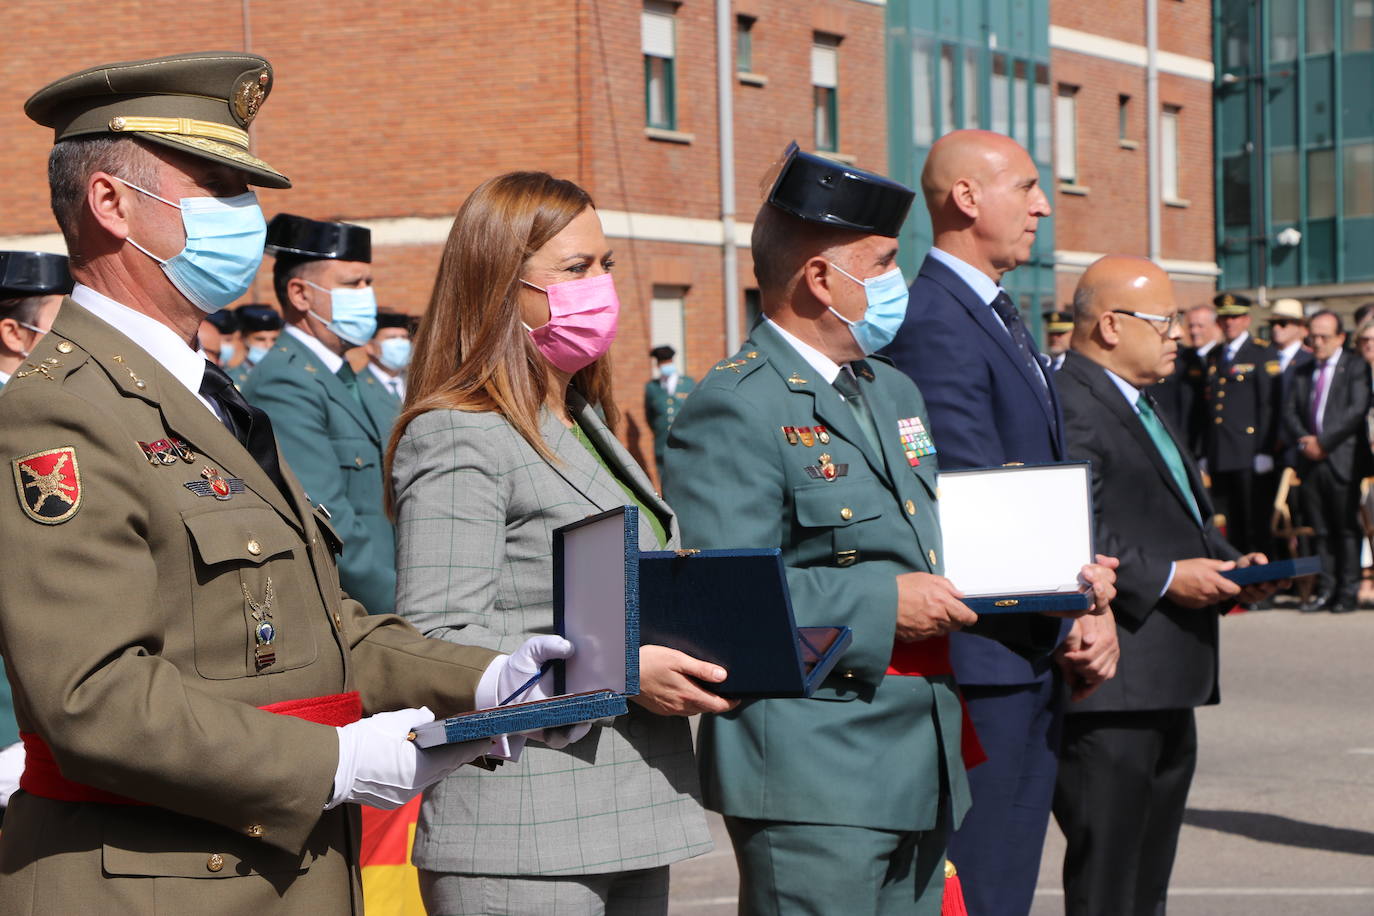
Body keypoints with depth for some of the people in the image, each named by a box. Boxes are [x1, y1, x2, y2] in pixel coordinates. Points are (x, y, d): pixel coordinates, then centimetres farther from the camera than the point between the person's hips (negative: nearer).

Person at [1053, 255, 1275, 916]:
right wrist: (1165, 580, -21)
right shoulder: (1069, 408, -14)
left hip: (1167, 687, 11)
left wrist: (1228, 564, 11)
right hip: (1111, 686, -11)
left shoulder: (1142, 408, 21)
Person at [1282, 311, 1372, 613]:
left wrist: (1324, 443, -12)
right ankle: (1327, 590, 10)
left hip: (1343, 460, -5)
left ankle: (1348, 591, 1)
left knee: (1347, 529, -3)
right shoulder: (1303, 373, 18)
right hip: (1311, 462, 5)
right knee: (1320, 531, 6)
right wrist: (1303, 440, -7)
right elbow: (1289, 412, 12)